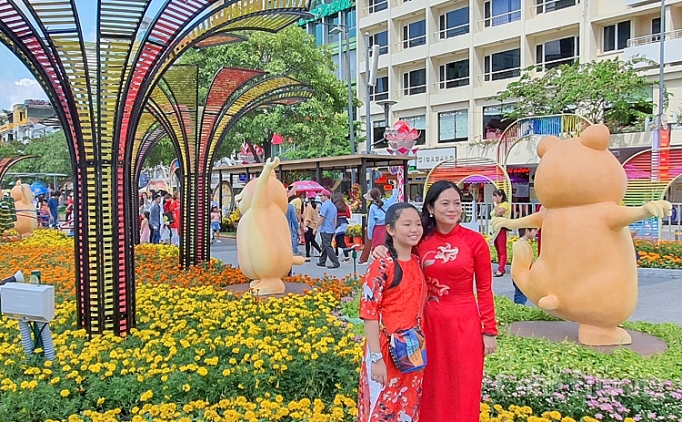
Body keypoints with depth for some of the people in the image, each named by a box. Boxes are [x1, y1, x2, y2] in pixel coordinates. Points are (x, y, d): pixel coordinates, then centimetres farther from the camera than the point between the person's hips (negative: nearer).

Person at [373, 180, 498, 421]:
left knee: (463, 390, 10)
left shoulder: (475, 241, -6)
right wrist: (383, 251, -10)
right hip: (429, 322, 2)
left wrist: (489, 330, -3)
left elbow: (484, 289, -2)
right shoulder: (421, 240, -1)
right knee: (432, 388, 14)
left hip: (464, 323, -2)